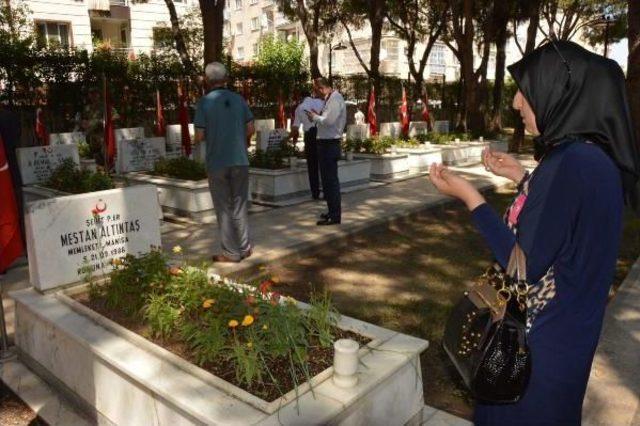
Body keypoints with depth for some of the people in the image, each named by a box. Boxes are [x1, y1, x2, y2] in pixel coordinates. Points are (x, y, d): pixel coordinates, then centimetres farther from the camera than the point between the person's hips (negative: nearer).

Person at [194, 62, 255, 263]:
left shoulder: (204, 102, -8)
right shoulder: (239, 99, 0)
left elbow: (199, 136, -10)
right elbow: (251, 129, 3)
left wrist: (196, 139, 13)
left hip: (216, 162, -3)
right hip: (240, 161, 3)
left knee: (224, 208, 7)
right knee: (240, 206, 14)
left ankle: (231, 252, 13)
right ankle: (244, 248, 22)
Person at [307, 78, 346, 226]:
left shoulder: (335, 99, -14)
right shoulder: (330, 99, 16)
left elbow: (328, 120, -23)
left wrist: (314, 117, -8)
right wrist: (317, 117, 3)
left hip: (329, 144, -10)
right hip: (327, 143, 10)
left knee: (331, 180, -6)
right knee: (328, 179, 16)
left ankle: (335, 215, 0)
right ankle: (332, 211, 27)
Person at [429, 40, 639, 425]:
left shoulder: (573, 162, -29)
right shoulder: (588, 155, 1)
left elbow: (524, 264, -26)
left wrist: (469, 196, -19)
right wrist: (522, 178, 13)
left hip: (543, 338, -9)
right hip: (558, 327, 9)